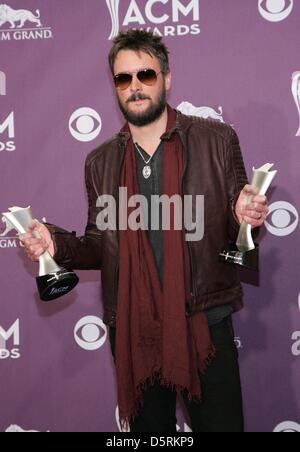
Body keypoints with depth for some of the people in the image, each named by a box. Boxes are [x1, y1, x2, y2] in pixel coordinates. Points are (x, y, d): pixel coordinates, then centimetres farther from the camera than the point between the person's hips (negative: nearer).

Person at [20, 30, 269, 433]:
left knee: (221, 424, 7)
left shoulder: (217, 140, -1)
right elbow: (99, 248, 11)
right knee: (148, 428, 17)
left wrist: (245, 217, -20)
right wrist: (56, 243, -8)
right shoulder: (100, 162, 7)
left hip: (205, 323, -2)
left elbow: (236, 232, 3)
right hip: (133, 329, 3)